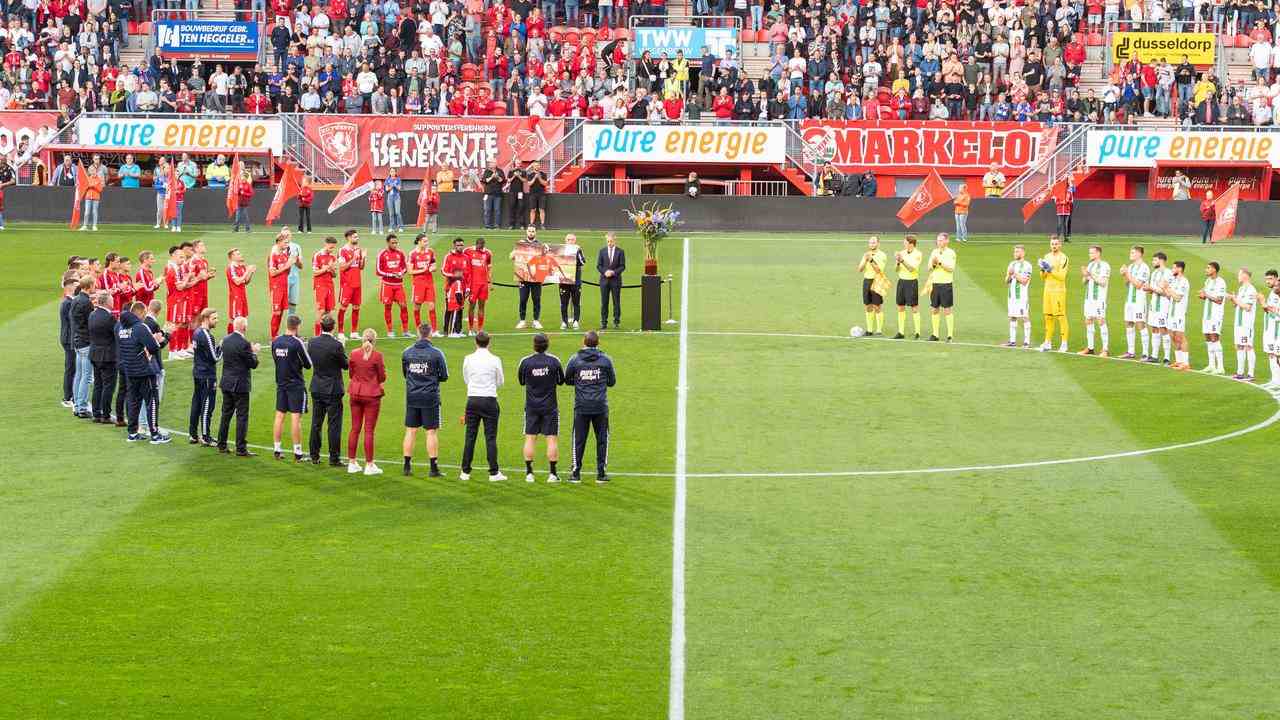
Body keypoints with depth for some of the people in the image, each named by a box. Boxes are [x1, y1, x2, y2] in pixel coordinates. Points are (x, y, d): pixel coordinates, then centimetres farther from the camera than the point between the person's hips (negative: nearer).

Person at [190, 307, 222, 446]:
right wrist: (222, 347, -3)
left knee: (196, 403, 14)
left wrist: (218, 347, 3)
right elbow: (215, 357, -17)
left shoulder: (197, 333, 9)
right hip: (207, 376, -9)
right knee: (207, 406, -3)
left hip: (197, 373, 9)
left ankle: (192, 435, 20)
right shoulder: (206, 335, -18)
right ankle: (205, 438, 1)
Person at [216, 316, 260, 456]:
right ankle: (241, 448, 0)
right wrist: (254, 352, 5)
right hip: (240, 384, -7)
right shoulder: (243, 343, -19)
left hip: (226, 383, 7)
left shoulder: (226, 340, 3)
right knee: (242, 417, -1)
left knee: (226, 414, 15)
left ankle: (222, 445, 20)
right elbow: (253, 364, -15)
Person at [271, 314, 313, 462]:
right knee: (296, 417, -3)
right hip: (296, 385, -5)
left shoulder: (275, 342, 1)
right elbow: (308, 365, -8)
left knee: (280, 415, 10)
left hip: (280, 383, 5)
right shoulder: (297, 343, -15)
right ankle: (297, 452, -2)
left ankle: (276, 450, 13)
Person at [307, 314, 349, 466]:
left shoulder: (312, 342, -3)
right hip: (333, 389, -5)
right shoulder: (336, 345, -19)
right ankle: (334, 458, 2)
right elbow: (345, 365, -7)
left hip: (316, 389, 5)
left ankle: (314, 456, 18)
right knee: (334, 425, 1)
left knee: (316, 423, 13)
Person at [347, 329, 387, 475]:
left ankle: (352, 463, 14)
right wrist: (383, 372, 14)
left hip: (356, 394, 4)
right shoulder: (377, 355, -13)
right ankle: (369, 465, 2)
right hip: (372, 394, -4)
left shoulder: (354, 354, -2)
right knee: (369, 430, 0)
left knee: (355, 429, 11)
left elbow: (351, 373, 8)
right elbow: (382, 378, -7)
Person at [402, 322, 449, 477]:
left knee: (410, 431, 9)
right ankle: (434, 468, 3)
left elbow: (404, 373, 12)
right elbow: (444, 376, -3)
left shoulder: (407, 352, 2)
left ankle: (407, 466, 11)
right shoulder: (436, 353, -9)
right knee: (432, 432, 2)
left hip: (412, 397, 3)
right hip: (430, 397, -3)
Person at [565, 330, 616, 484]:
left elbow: (567, 380, 7)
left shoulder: (574, 360, -2)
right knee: (602, 439, 8)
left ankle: (576, 473, 8)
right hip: (601, 407, 0)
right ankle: (601, 473, 9)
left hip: (581, 407, 0)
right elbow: (612, 382, 7)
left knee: (579, 440, 7)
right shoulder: (605, 360, -2)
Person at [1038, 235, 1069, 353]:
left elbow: (1062, 276, -14)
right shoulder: (1047, 257, 14)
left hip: (1059, 290, -6)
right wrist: (1043, 270, -4)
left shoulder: (1063, 258, -6)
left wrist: (1050, 270, -20)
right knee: (1048, 316, 9)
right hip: (1047, 290, 6)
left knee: (1060, 316, -7)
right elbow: (1043, 277, 16)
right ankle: (1048, 342, 16)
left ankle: (1064, 343, -4)